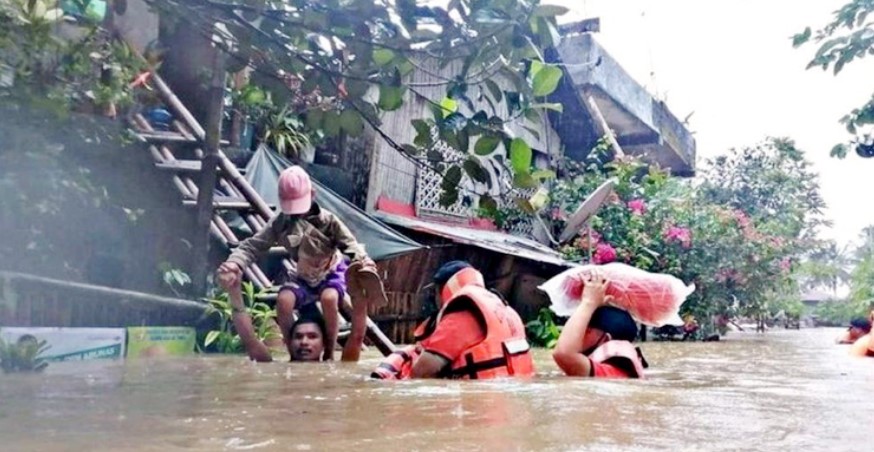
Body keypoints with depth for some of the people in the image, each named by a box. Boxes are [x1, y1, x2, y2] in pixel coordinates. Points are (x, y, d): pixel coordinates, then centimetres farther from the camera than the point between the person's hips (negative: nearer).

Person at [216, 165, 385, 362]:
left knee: (329, 298, -37)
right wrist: (235, 264, -41)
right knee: (283, 300, -30)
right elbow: (252, 246, -19)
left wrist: (362, 265, -50)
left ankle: (329, 354, -14)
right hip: (303, 277, 2)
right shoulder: (279, 223, -14)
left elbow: (350, 244, -27)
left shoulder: (327, 220, -20)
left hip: (332, 273, -2)